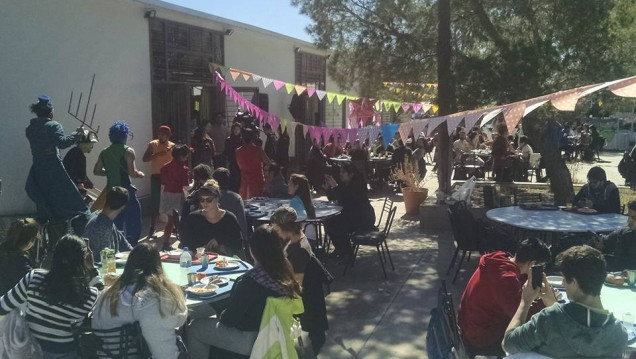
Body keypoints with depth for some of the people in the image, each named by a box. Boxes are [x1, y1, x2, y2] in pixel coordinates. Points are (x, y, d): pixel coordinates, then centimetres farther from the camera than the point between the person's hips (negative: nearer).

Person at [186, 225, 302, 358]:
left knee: (194, 328, 9)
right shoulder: (285, 270, -9)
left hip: (252, 340, -8)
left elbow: (229, 318, -20)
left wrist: (221, 316, 3)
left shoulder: (250, 280, -30)